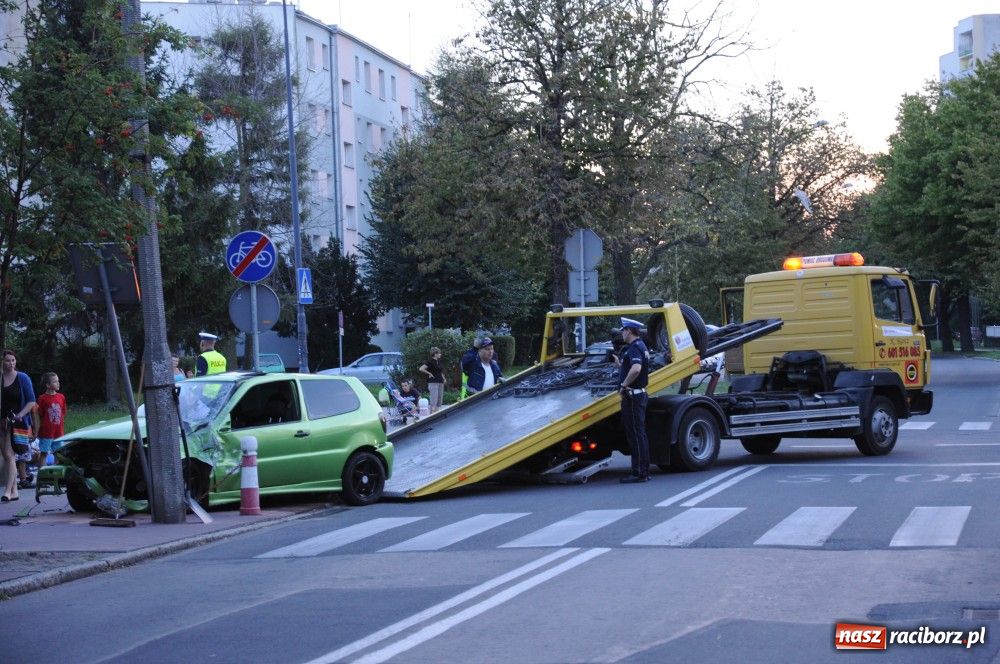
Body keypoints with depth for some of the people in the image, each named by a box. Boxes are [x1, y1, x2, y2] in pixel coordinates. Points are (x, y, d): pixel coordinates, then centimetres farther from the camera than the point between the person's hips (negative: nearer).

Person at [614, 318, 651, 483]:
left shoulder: (634, 348, -15)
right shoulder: (641, 347, 17)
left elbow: (636, 369, -34)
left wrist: (623, 385, -24)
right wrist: (619, 364, 23)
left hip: (632, 396, -10)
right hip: (639, 395, 10)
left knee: (636, 434, -8)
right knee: (639, 434, 13)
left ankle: (640, 473, -7)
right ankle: (642, 471, 17)